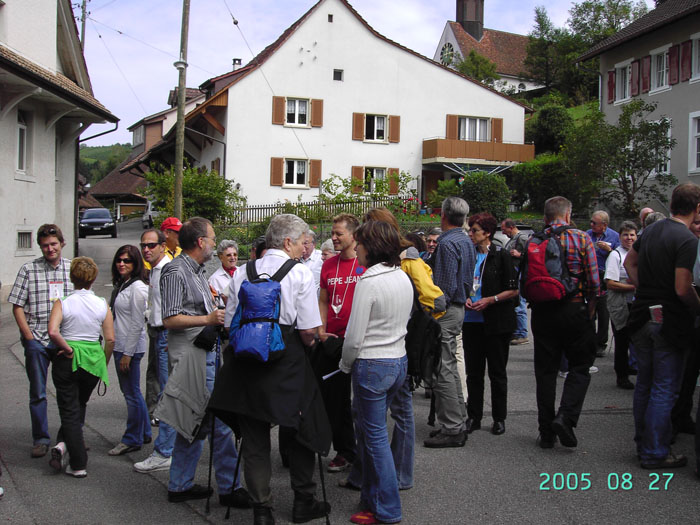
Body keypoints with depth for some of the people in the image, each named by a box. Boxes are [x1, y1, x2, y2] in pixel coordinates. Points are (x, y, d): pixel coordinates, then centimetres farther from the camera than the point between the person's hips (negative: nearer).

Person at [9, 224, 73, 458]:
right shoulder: (29, 270, 0)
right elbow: (17, 306, 0)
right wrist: (28, 336, -7)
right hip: (37, 340, -1)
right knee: (37, 393, 4)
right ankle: (40, 439, 15)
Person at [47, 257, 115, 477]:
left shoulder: (63, 303, -8)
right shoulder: (102, 305, -2)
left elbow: (52, 331, -24)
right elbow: (110, 339, -3)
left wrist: (66, 348, -10)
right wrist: (104, 364, 9)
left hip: (67, 360, -2)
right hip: (93, 359, 2)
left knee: (69, 410, 5)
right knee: (80, 405, 25)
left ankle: (78, 465, 2)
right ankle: (64, 443, 13)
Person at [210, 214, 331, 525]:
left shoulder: (242, 274, 8)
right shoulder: (300, 273, -7)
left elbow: (230, 324, 7)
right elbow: (309, 329, -12)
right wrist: (307, 344, 9)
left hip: (246, 360, 4)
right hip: (288, 360, -4)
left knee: (254, 436, 10)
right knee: (303, 428, 14)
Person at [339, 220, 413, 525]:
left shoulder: (368, 282, -18)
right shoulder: (403, 277, 7)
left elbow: (354, 336, -17)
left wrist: (346, 365, 2)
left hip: (372, 365, -8)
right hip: (399, 361, 8)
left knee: (375, 436, 1)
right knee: (365, 424, 19)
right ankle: (371, 497, 27)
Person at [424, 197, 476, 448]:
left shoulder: (447, 243, -17)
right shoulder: (466, 242, 13)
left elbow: (446, 286, -20)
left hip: (445, 312, -10)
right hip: (458, 308, 10)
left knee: (443, 371, -5)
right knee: (450, 368, 17)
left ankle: (451, 430, -2)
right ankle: (458, 423, 24)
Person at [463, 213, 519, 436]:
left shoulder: (501, 255, -7)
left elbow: (514, 290, -8)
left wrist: (490, 300, -17)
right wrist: (465, 299, -1)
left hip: (496, 322, -5)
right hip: (471, 320, 5)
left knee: (497, 372, 5)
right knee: (473, 371, 9)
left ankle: (499, 418, 16)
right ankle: (473, 417, 18)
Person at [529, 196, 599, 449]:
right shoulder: (581, 238, -5)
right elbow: (594, 280, -7)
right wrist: (590, 308, 5)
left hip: (542, 312, 3)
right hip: (574, 310, -3)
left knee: (545, 371, 9)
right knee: (580, 367, 11)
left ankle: (546, 432, 13)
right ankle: (565, 417, -8)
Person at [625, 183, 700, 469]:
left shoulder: (651, 230, 8)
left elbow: (629, 262, 22)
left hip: (643, 316, 8)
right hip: (670, 321, -8)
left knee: (644, 385, 17)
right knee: (664, 390, 1)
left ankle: (643, 445, 28)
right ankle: (655, 453, 8)